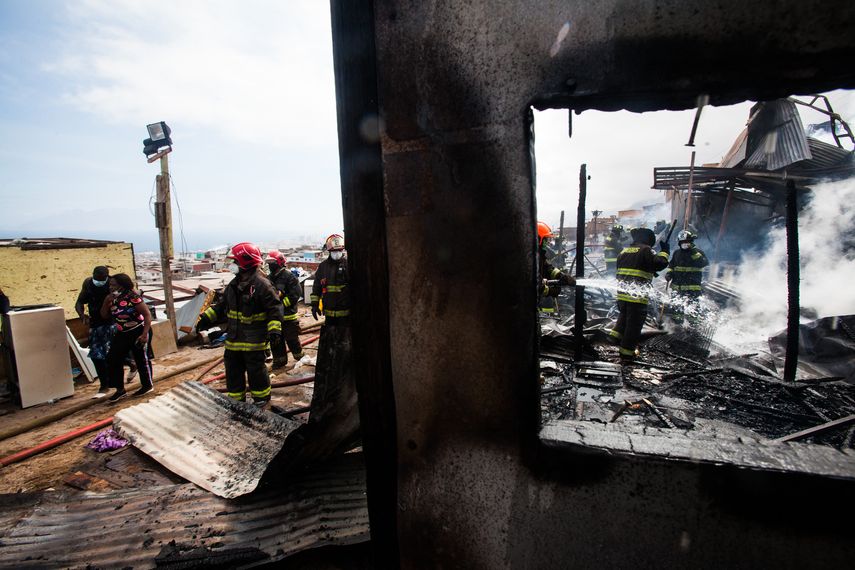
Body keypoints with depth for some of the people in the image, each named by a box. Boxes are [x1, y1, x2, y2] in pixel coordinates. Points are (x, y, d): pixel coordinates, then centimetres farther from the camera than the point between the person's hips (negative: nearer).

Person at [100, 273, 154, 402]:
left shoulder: (133, 297, -19)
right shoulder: (112, 298, 2)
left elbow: (147, 314, -20)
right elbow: (104, 316, 8)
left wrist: (145, 334, -26)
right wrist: (106, 302, -9)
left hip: (138, 333, -7)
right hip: (121, 334, 7)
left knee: (142, 359, 5)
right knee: (113, 360, 4)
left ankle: (147, 385, 24)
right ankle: (120, 390, 17)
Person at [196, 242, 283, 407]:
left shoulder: (262, 284, -17)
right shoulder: (233, 284, 9)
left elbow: (275, 308, -19)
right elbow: (221, 306, 18)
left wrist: (274, 329, -27)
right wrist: (206, 318, 10)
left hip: (254, 340, -8)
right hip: (234, 339, 8)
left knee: (256, 369, 4)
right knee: (233, 370, 16)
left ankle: (262, 397, 25)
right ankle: (236, 399, 32)